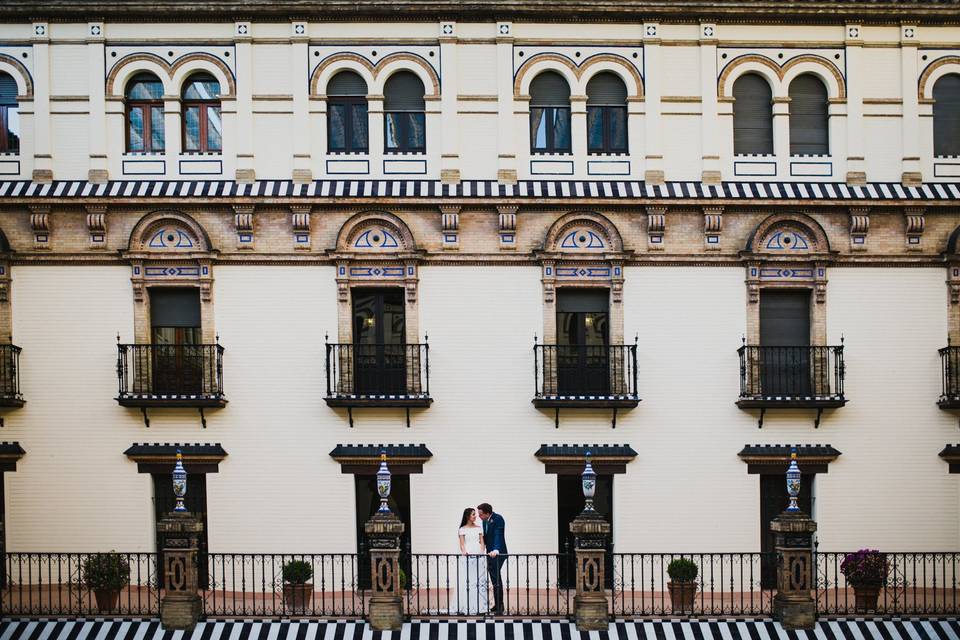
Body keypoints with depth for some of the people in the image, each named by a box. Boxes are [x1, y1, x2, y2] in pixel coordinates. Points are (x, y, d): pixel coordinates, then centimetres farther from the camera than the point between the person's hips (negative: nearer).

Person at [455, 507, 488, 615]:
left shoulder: (479, 528, 13)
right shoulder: (462, 529, 5)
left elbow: (482, 542, 9)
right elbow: (462, 544, -2)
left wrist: (482, 551, -11)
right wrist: (464, 552, -22)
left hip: (478, 557, 3)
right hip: (467, 557, -3)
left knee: (479, 581, -1)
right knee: (467, 582, -6)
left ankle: (479, 606, 3)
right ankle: (467, 607, -3)